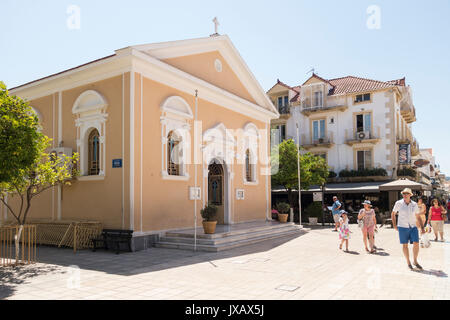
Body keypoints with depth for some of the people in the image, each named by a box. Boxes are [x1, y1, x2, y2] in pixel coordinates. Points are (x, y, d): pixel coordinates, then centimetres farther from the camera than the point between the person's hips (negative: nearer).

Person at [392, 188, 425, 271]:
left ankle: (415, 261, 13)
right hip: (402, 227, -1)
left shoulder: (414, 204, 2)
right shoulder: (399, 203, -4)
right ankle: (408, 262, 18)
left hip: (413, 227, 2)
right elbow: (393, 214, 8)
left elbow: (418, 217, 9)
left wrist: (422, 227, 3)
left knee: (416, 243, -6)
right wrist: (394, 225, 3)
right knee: (405, 245, 4)